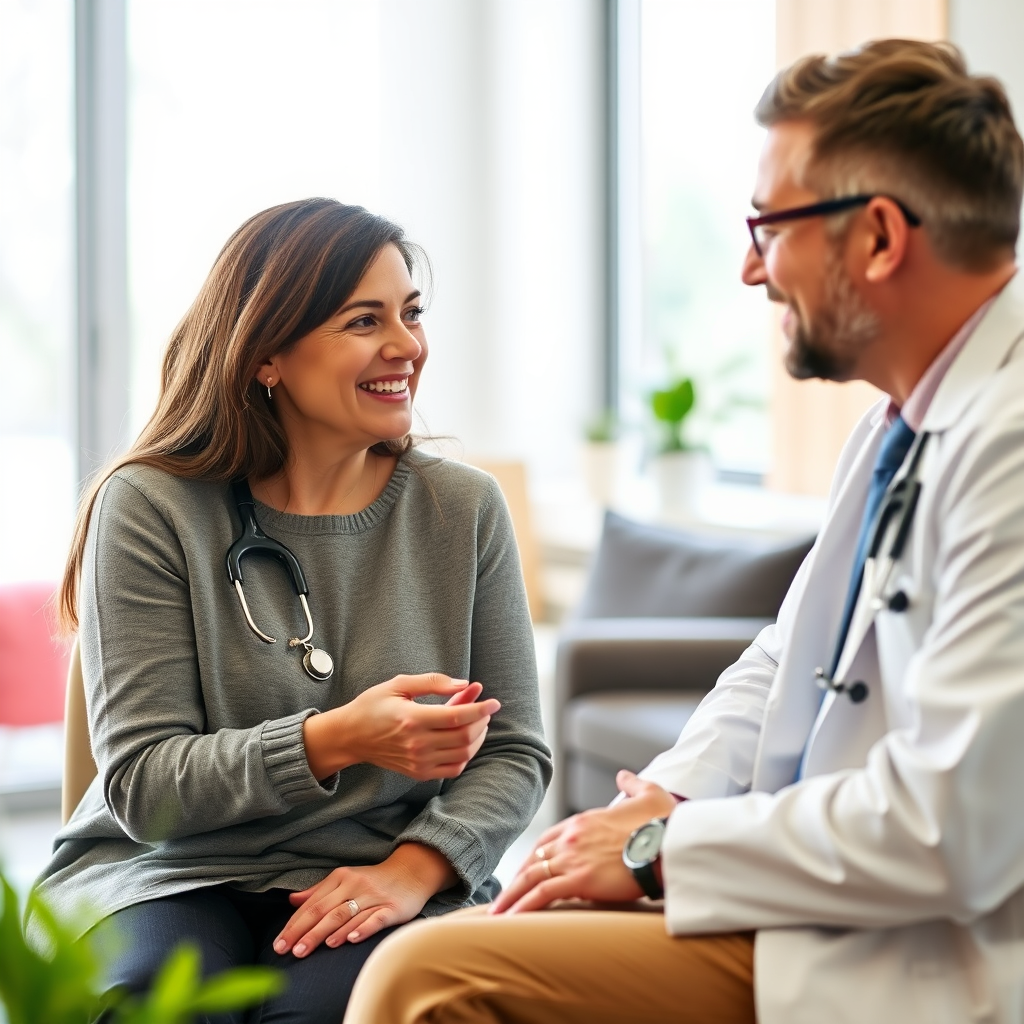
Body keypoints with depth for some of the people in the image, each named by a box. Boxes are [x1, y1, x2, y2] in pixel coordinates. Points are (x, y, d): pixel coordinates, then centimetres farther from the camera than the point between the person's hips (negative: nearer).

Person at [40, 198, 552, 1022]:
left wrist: (413, 869, -13)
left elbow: (514, 752, 7)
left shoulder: (464, 510, 6)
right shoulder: (152, 509, -3)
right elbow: (142, 785, -8)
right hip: (168, 872, 0)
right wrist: (336, 741, -24)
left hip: (374, 885, 1)